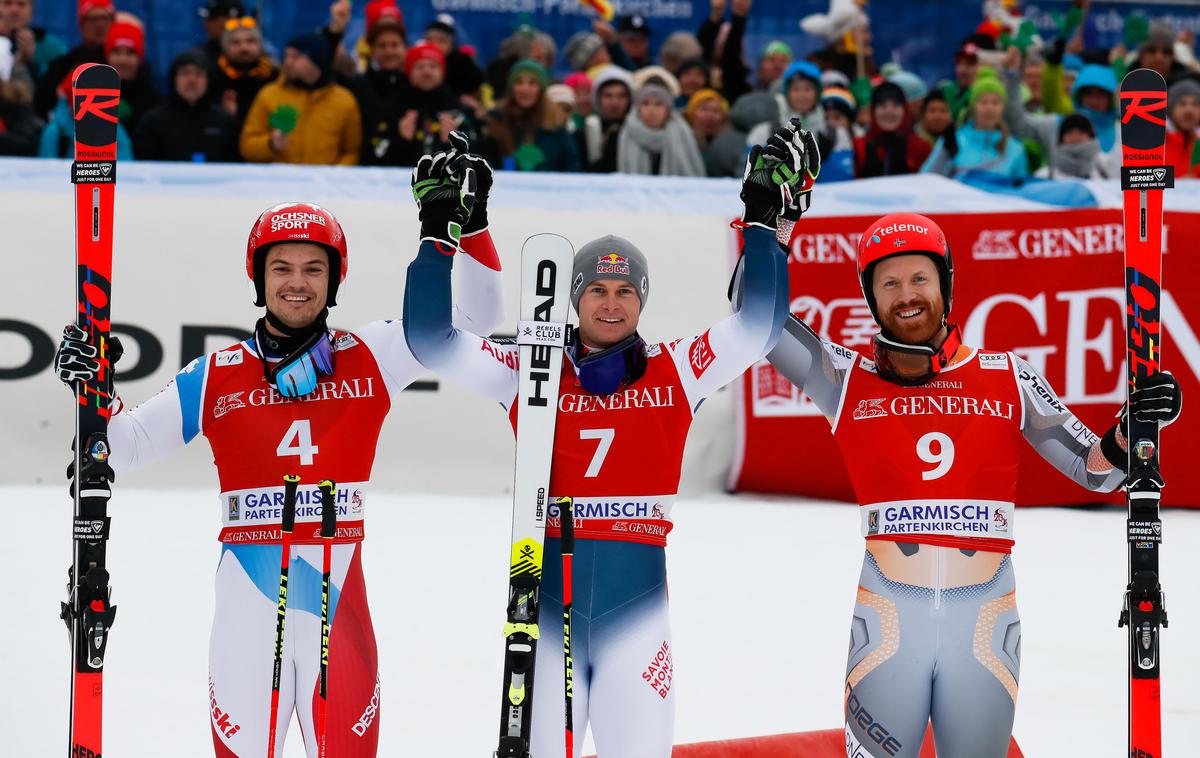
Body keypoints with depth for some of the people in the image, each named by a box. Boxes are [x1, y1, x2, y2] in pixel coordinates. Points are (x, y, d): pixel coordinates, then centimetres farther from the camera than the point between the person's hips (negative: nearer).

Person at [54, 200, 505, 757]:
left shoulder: (369, 358, 7)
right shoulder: (215, 376, 7)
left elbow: (471, 316, 8)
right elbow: (127, 445, 8)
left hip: (338, 593, 0)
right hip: (247, 596, 0)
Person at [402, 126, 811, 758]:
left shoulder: (676, 373, 6)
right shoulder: (528, 373, 6)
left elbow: (758, 321, 1)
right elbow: (431, 337, 2)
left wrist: (764, 218, -1)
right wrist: (439, 232, 0)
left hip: (637, 593, 0)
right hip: (546, 592, 0)